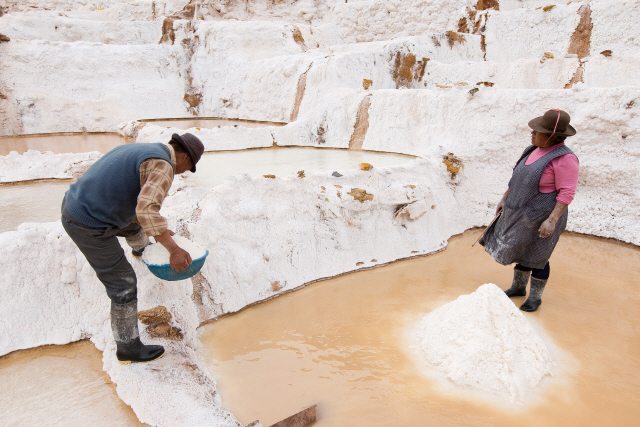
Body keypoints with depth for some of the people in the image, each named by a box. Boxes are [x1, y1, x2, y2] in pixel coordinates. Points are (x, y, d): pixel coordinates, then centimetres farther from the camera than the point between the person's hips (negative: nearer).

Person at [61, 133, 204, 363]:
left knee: (134, 224, 37)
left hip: (75, 204, 10)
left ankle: (141, 248, 72)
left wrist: (156, 228, 27)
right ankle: (128, 347, 18)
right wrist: (174, 249, -30)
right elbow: (147, 211, -34)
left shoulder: (139, 152, 13)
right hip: (89, 227, -10)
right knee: (124, 284, 2)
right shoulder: (163, 166, -19)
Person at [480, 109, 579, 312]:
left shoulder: (564, 158, -21)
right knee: (521, 251, 20)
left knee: (536, 258, 7)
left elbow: (567, 193, -22)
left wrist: (552, 221, -27)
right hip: (521, 213, 8)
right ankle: (518, 287, 40)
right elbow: (517, 178, 14)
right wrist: (504, 199, 14)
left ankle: (535, 297, 28)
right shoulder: (533, 150, 3)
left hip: (541, 217, -7)